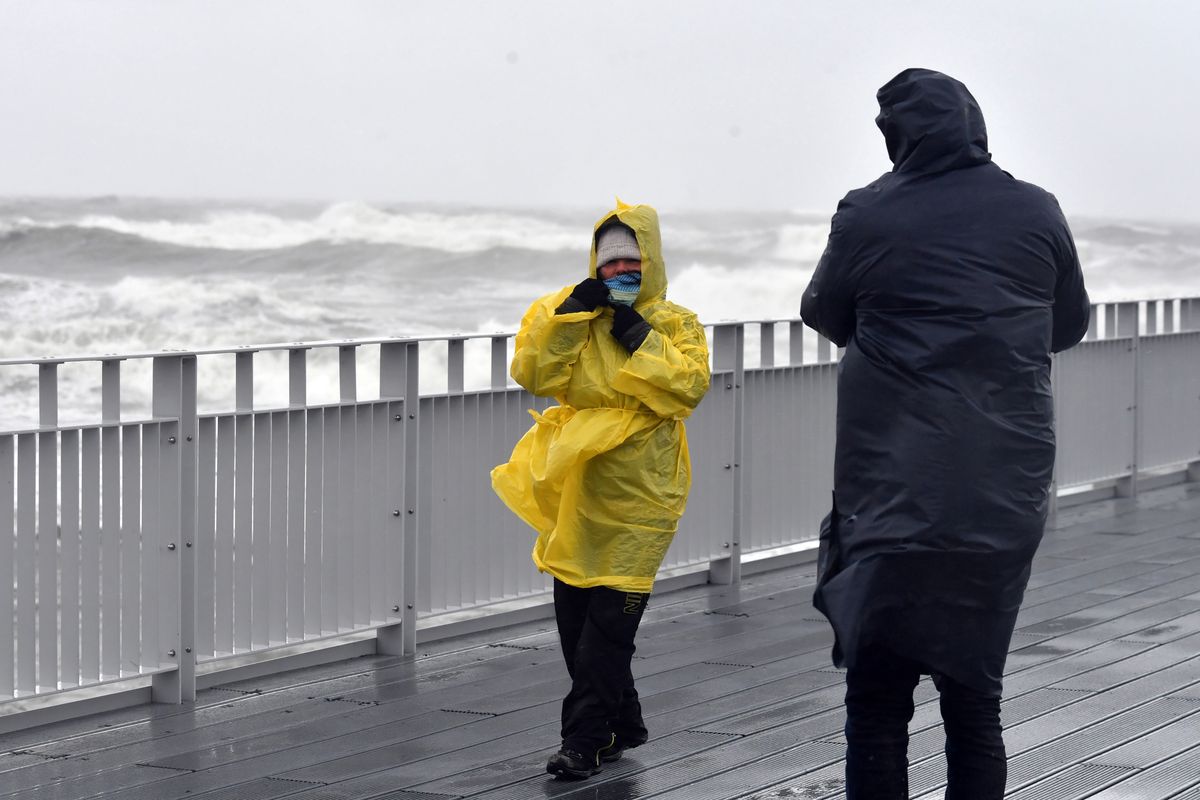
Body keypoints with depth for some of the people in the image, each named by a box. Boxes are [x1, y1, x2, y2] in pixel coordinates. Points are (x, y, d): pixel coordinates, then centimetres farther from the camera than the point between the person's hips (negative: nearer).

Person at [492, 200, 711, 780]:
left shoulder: (676, 324, 2)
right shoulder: (568, 315, 10)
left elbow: (689, 386, -14)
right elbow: (532, 373, -3)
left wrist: (640, 338, -17)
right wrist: (567, 318, -11)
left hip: (636, 497, -4)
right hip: (576, 490, 4)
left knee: (610, 616, -9)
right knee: (573, 614, 9)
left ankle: (585, 738, -4)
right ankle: (622, 725, 24)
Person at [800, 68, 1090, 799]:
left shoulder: (868, 218, -7)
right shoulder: (1037, 212, 0)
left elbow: (824, 318, 10)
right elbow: (1069, 325, 15)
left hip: (894, 495, -2)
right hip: (1006, 495, 3)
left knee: (878, 707, 3)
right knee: (976, 701, 10)